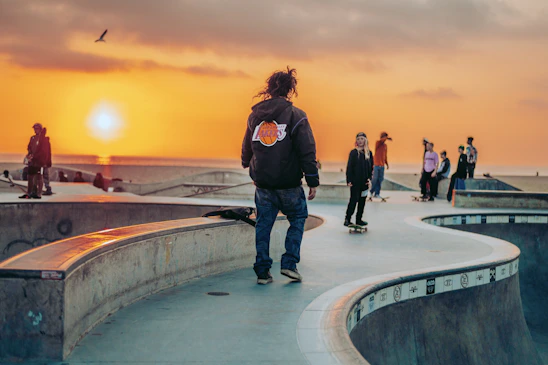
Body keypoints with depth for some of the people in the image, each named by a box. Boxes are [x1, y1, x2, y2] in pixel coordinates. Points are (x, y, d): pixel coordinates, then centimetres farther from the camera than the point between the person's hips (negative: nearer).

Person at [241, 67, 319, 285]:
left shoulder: (255, 115, 7)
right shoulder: (295, 115, -7)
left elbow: (247, 146, 21)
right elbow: (307, 151, -10)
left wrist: (247, 165, 40)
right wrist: (313, 181, -6)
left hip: (262, 182, 4)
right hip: (289, 182, -4)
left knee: (263, 224, 11)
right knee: (297, 219, 14)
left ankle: (262, 271, 8)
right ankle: (289, 263, 3)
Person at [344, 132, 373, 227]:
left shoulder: (369, 153, 7)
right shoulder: (353, 152, -5)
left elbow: (371, 167, 11)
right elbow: (349, 167, -6)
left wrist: (369, 179, -1)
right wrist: (349, 180, -12)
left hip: (364, 181, 5)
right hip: (355, 181, -4)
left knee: (362, 201, 8)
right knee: (354, 199, -6)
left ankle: (359, 219, 17)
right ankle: (347, 219, -1)